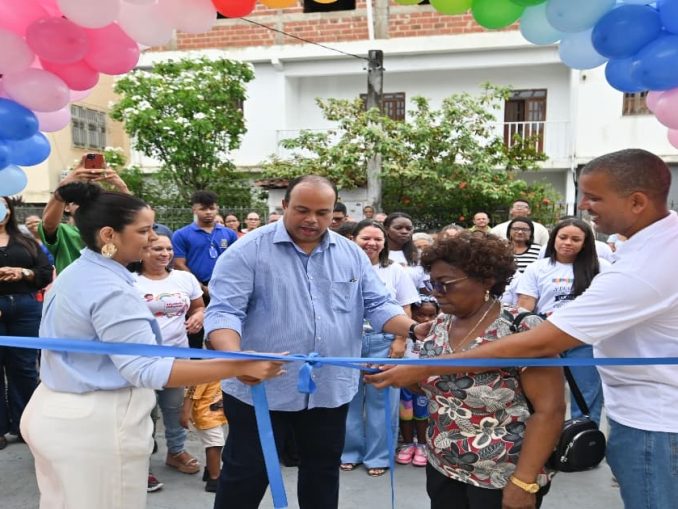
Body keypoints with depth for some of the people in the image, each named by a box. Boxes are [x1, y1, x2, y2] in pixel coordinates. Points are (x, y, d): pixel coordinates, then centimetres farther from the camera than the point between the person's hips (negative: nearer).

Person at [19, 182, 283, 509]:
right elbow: (147, 369, -32)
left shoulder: (74, 273, 8)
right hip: (94, 423, -10)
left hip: (53, 410, 10)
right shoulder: (111, 290, -24)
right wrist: (241, 366, -37)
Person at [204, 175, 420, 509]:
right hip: (260, 390, -3)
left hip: (331, 390, 4)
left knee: (323, 472, 21)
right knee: (246, 476, 10)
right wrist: (234, 358, -35)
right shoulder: (248, 251, -9)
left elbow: (378, 306, 4)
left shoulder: (352, 254, 5)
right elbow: (224, 311, -16)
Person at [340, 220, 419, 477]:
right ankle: (350, 452, 25)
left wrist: (400, 340, -4)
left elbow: (405, 310, 5)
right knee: (349, 398, 9)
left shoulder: (395, 271, 5)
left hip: (383, 340, 0)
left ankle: (378, 456, 19)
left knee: (381, 400, 5)